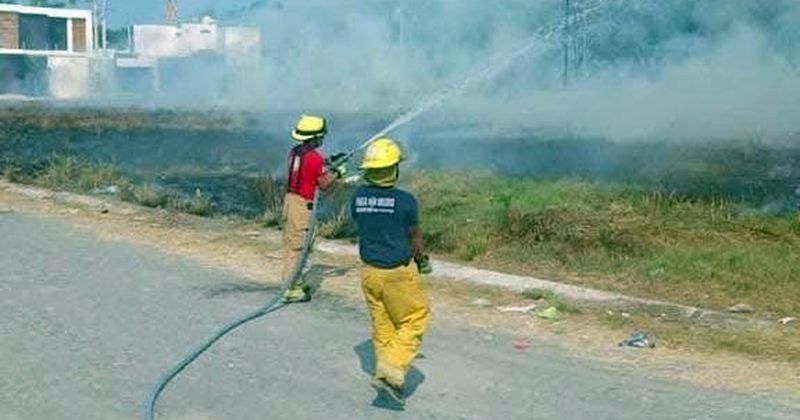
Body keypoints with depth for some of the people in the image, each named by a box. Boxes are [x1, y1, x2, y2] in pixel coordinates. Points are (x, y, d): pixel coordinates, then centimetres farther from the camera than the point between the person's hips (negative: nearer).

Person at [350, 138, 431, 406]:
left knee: (382, 326, 17)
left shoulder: (358, 197, -4)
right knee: (413, 322, 9)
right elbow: (415, 239, -6)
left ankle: (387, 375, 23)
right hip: (399, 273, -5)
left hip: (369, 271, 5)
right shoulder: (405, 201, -18)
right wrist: (421, 260, 15)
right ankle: (392, 371, -5)